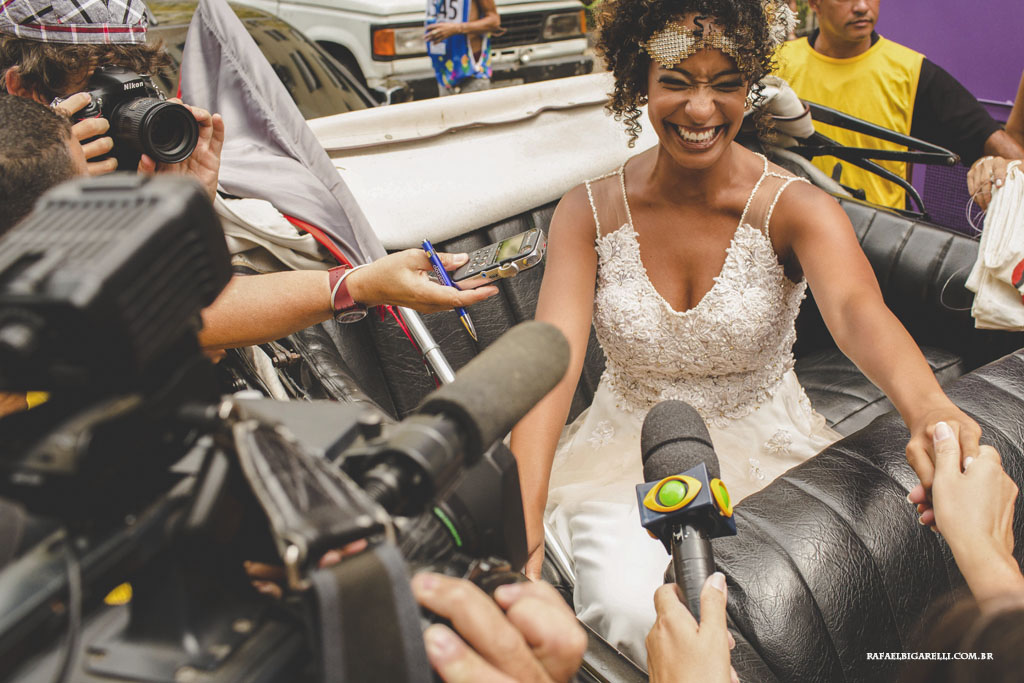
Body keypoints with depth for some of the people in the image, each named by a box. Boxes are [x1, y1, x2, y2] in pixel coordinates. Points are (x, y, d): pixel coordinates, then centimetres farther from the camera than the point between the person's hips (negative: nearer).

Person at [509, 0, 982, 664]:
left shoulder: (797, 209, -12)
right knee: (631, 607, -25)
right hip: (629, 453, 0)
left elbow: (857, 308, -33)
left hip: (767, 449, 0)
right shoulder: (588, 212, -8)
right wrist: (520, 531, -35)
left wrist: (928, 407, -58)